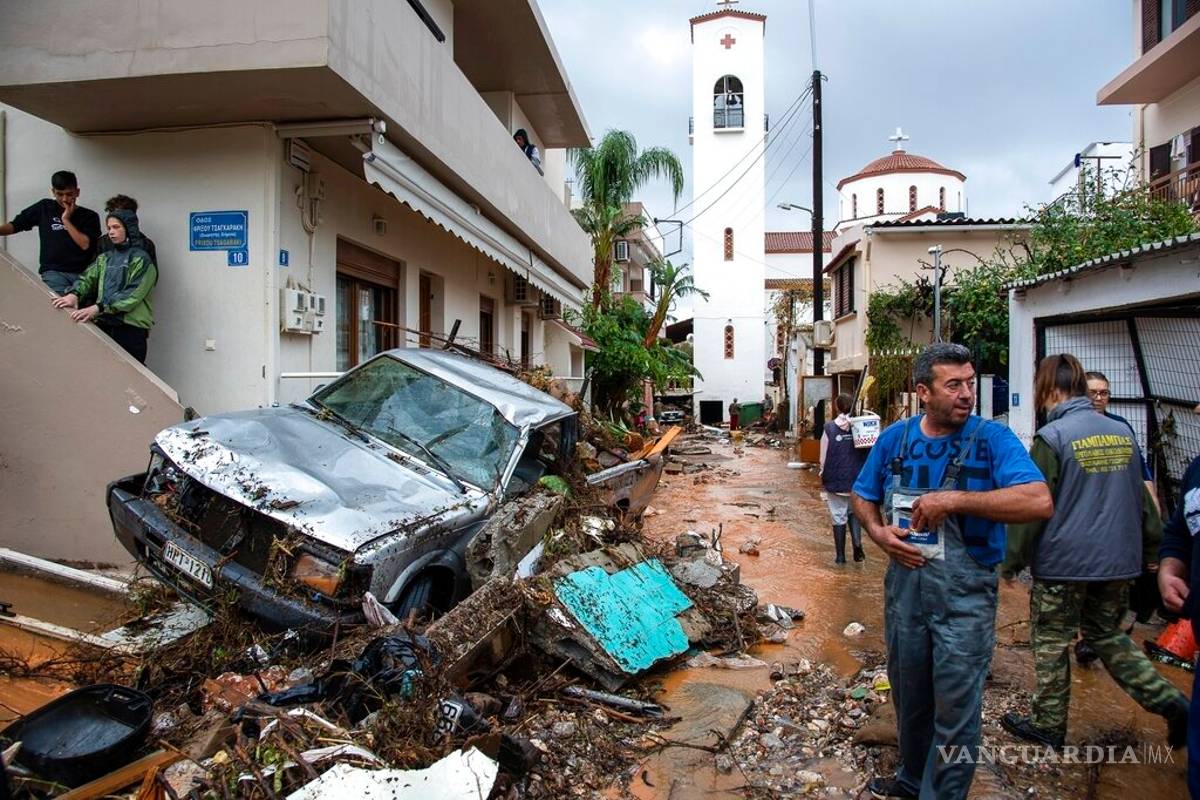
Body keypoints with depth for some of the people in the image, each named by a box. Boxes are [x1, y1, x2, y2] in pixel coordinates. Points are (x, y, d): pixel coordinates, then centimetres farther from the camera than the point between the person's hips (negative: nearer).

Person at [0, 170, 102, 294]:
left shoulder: (90, 216, 9)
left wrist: (66, 220, -3)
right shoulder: (44, 208, 14)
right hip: (54, 272, 0)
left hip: (83, 273, 0)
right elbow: (15, 225, 15)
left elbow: (85, 244, -4)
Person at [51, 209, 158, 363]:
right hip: (104, 324, 6)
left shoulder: (141, 259, -2)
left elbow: (133, 294, -13)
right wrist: (74, 294, -18)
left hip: (131, 327, -6)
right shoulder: (103, 258, 19)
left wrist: (98, 308, -21)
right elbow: (87, 278, 4)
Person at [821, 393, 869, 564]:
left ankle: (840, 555, 12)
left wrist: (824, 476, 8)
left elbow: (824, 458, -5)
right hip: (858, 480, 2)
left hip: (836, 481, -2)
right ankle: (857, 543, -4)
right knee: (855, 513, 18)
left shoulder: (829, 429, -9)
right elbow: (868, 454, 0)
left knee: (839, 517, 7)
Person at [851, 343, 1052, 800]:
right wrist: (877, 531, -8)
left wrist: (954, 500, -28)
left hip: (965, 591, -4)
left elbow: (1040, 502, -26)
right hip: (905, 582, 4)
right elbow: (862, 497, 12)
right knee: (908, 693, 22)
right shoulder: (895, 438, 0)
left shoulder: (992, 438, -12)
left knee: (955, 708, 5)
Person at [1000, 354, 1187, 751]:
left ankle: (1048, 726, 19)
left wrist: (1012, 560, -5)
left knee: (1051, 644, 8)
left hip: (1064, 562, -6)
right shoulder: (1123, 432, 5)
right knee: (1108, 635, 23)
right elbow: (1142, 499, 13)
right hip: (1118, 559, 6)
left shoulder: (1052, 436, -15)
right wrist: (1148, 549, 24)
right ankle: (1169, 700, 12)